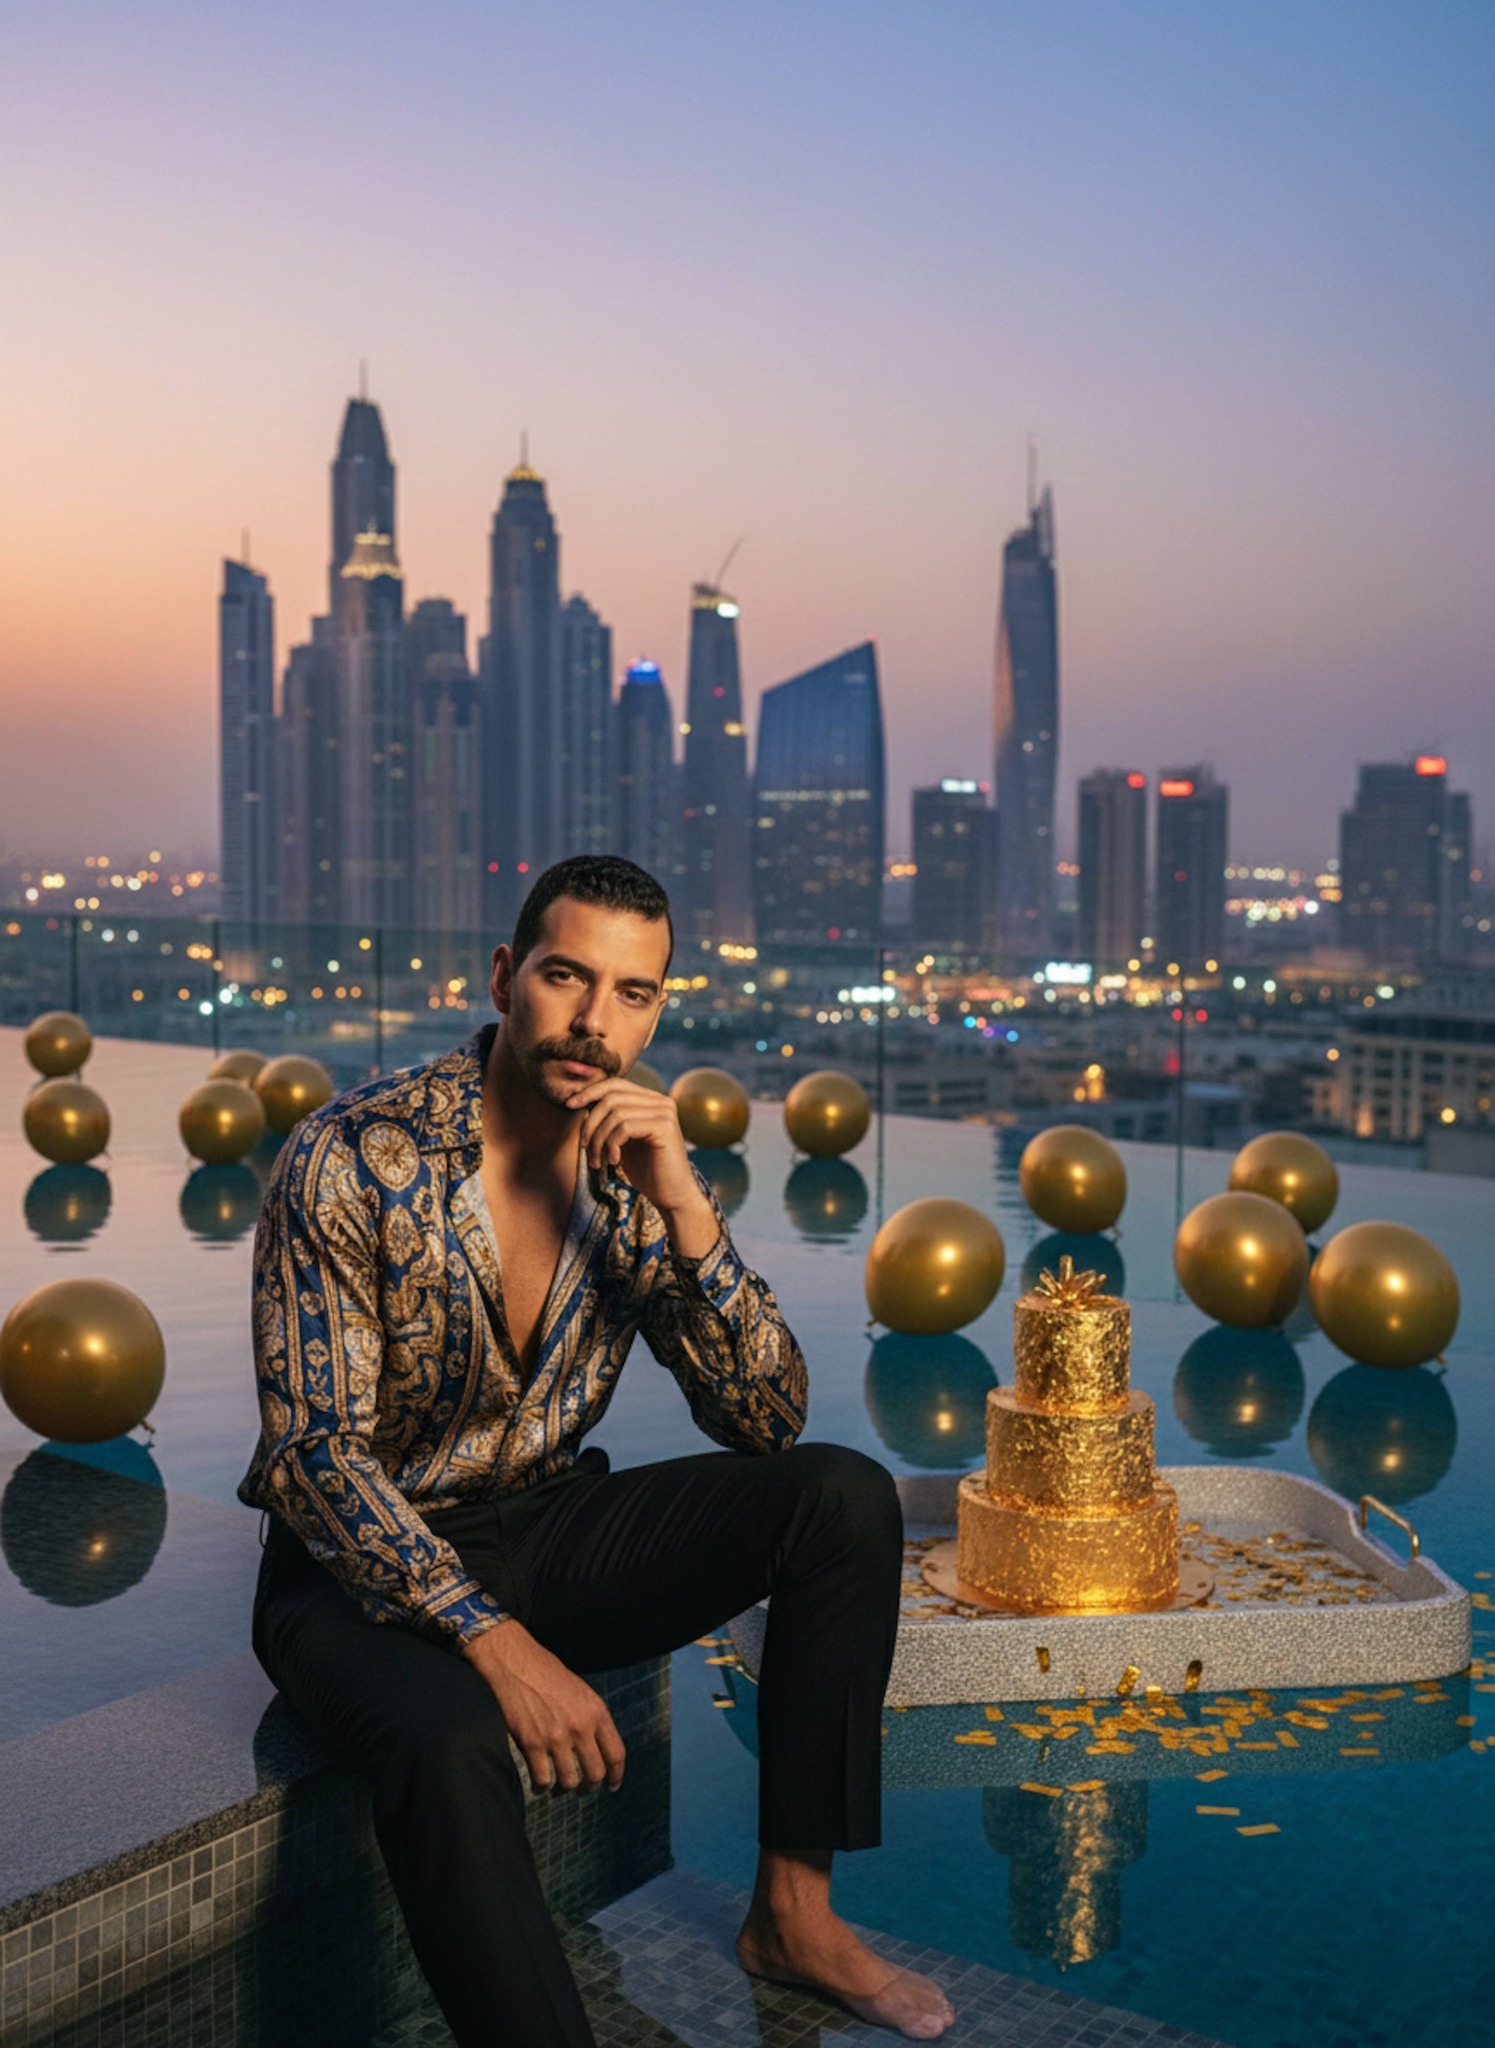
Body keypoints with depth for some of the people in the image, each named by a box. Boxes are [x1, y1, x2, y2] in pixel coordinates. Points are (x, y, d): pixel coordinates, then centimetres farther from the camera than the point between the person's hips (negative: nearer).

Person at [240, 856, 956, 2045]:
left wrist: (686, 1211, -22)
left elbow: (768, 1424, -8)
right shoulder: (353, 1158, -17)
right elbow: (315, 1453, -20)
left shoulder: (638, 1170, -3)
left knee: (846, 1496, -13)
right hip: (363, 1563, -5)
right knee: (448, 1739, -38)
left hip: (549, 1531, 5)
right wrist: (493, 1639, -30)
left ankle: (793, 1911, -3)